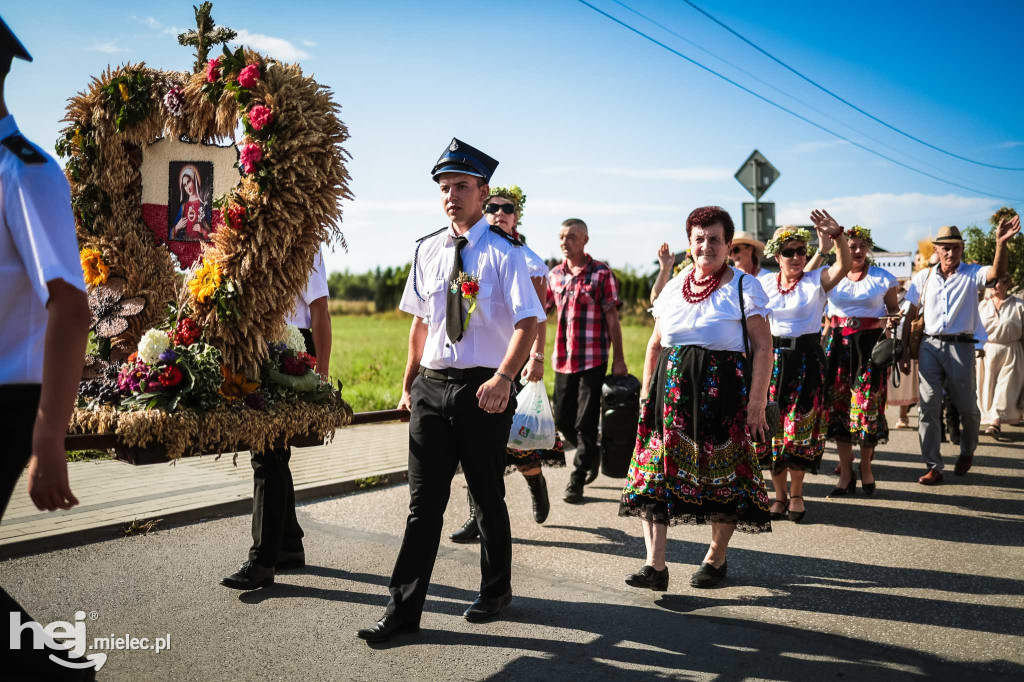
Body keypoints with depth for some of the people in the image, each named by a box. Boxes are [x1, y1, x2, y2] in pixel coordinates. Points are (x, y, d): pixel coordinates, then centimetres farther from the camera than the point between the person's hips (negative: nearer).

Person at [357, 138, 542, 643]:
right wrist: (409, 382, 16)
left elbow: (528, 321, -17)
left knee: (488, 496, 12)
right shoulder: (427, 251, 9)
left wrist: (504, 377, -31)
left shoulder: (503, 252, -7)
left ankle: (495, 591, 33)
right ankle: (404, 609, 13)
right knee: (424, 500, 6)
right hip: (431, 386, 4)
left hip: (483, 389, -4)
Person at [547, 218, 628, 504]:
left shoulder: (601, 273, -4)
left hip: (593, 359, -5)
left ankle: (577, 479, 9)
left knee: (585, 422, -2)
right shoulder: (555, 274, 9)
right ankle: (591, 454, 37)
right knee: (563, 420, 11)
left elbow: (612, 318, -5)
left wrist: (618, 359, -8)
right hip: (563, 359, 5)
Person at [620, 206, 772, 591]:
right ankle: (655, 566, -3)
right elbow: (655, 345, 17)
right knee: (655, 473, -5)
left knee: (723, 476, 4)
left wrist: (757, 402, -12)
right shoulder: (674, 287, 13)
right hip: (672, 392, 4)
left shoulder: (744, 287, 0)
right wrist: (646, 393, 12)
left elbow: (763, 346, -5)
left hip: (723, 391, -4)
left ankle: (716, 559, 24)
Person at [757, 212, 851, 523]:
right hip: (772, 358, 2)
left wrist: (837, 235, -37)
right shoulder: (764, 282, 6)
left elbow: (844, 265, -22)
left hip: (806, 359, -2)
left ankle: (796, 495, 16)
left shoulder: (816, 281, -2)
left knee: (799, 428, -2)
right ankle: (780, 494, 19)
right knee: (772, 427, 3)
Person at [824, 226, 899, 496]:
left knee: (868, 405, -3)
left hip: (870, 345, -1)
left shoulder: (883, 278, 6)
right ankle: (845, 472, 12)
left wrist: (891, 320, -5)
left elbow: (893, 308, 15)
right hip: (838, 345, 1)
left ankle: (866, 466, 20)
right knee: (838, 405, 1)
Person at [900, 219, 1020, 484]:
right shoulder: (923, 278, 7)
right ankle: (933, 467, 2)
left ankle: (967, 452, 36)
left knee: (967, 406, 8)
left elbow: (997, 273, -21)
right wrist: (905, 350, 4)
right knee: (928, 406, -3)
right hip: (930, 346, 2)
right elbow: (910, 316, 9)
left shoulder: (972, 274, 2)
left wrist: (1001, 243, -37)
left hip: (961, 346, -1)